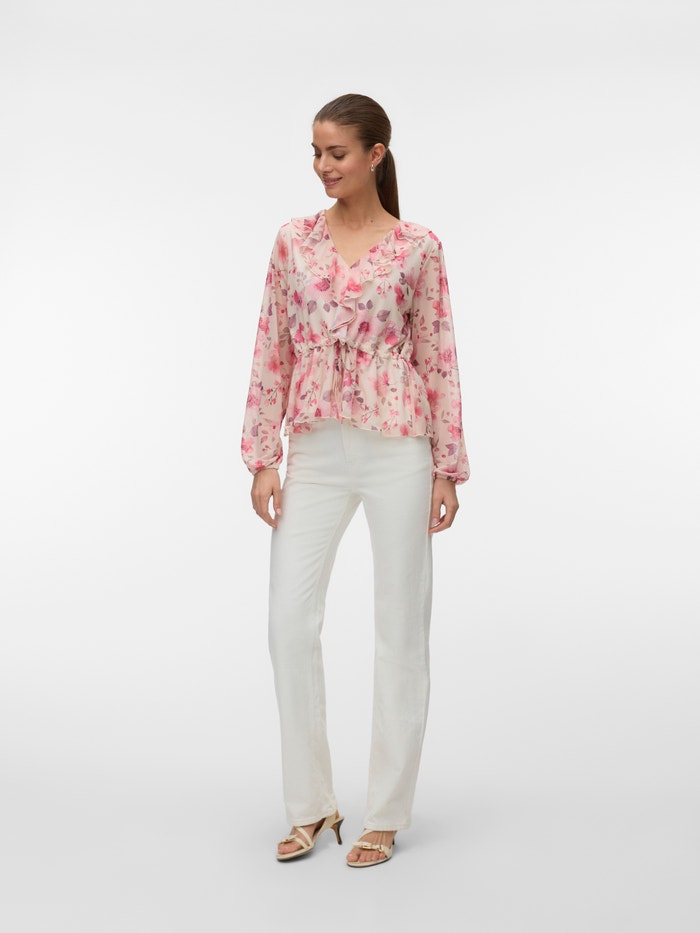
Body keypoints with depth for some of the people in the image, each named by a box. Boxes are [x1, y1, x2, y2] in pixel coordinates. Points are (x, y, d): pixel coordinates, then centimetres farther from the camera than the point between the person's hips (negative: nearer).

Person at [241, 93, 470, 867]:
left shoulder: (418, 247, 0)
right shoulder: (293, 241, 8)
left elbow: (437, 359, 1)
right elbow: (272, 352, 7)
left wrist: (448, 466, -3)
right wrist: (261, 455, 1)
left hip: (396, 446, -3)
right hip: (316, 450, 3)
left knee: (399, 628, 3)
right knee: (289, 621, -2)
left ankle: (386, 813, 17)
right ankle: (311, 803, 16)